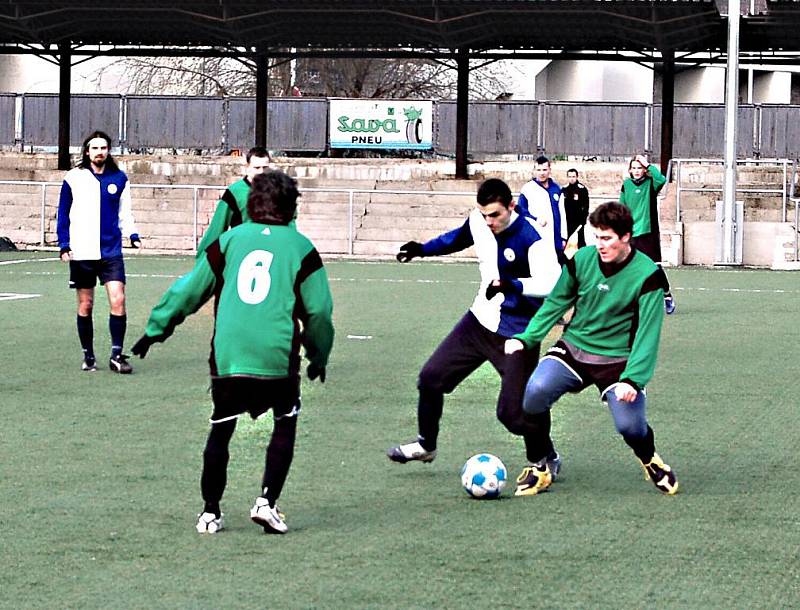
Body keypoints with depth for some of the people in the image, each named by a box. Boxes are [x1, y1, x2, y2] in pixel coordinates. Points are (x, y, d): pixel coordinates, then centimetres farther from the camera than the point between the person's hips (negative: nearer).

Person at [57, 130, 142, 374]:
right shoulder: (74, 178, 1)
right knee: (85, 305, 5)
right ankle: (88, 356, 16)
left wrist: (133, 235, -2)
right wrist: (64, 245, -1)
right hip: (81, 252, -1)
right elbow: (63, 214, 5)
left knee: (118, 300, -11)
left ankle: (116, 354, -3)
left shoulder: (119, 178, 6)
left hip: (111, 252, 1)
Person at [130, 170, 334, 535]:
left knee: (221, 430, 14)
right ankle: (267, 501, 3)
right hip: (278, 356, -2)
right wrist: (319, 357, 22)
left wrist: (155, 330, 23)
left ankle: (210, 512, 16)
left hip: (226, 355, 2)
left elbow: (189, 290, 13)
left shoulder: (228, 240, 10)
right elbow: (319, 310, 8)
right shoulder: (301, 247, 7)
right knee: (285, 423, 15)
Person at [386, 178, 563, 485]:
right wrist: (423, 249, 14)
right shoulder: (478, 221, -6)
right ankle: (426, 445, 33)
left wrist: (511, 285, -51)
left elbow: (551, 284, -37)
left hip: (516, 333, -7)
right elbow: (459, 238, 19)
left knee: (512, 411, -10)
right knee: (430, 379, 10)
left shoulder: (532, 238, -27)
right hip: (481, 320, 7)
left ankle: (548, 460, 16)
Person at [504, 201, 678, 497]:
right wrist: (525, 338, -1)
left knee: (629, 425, -20)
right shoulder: (582, 260, -4)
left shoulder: (646, 275, -13)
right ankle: (540, 468, -6)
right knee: (536, 390, -27)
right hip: (574, 349, 2)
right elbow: (555, 304, 10)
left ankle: (650, 460, 20)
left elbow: (648, 332, -14)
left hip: (618, 359, -2)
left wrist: (632, 378, -25)